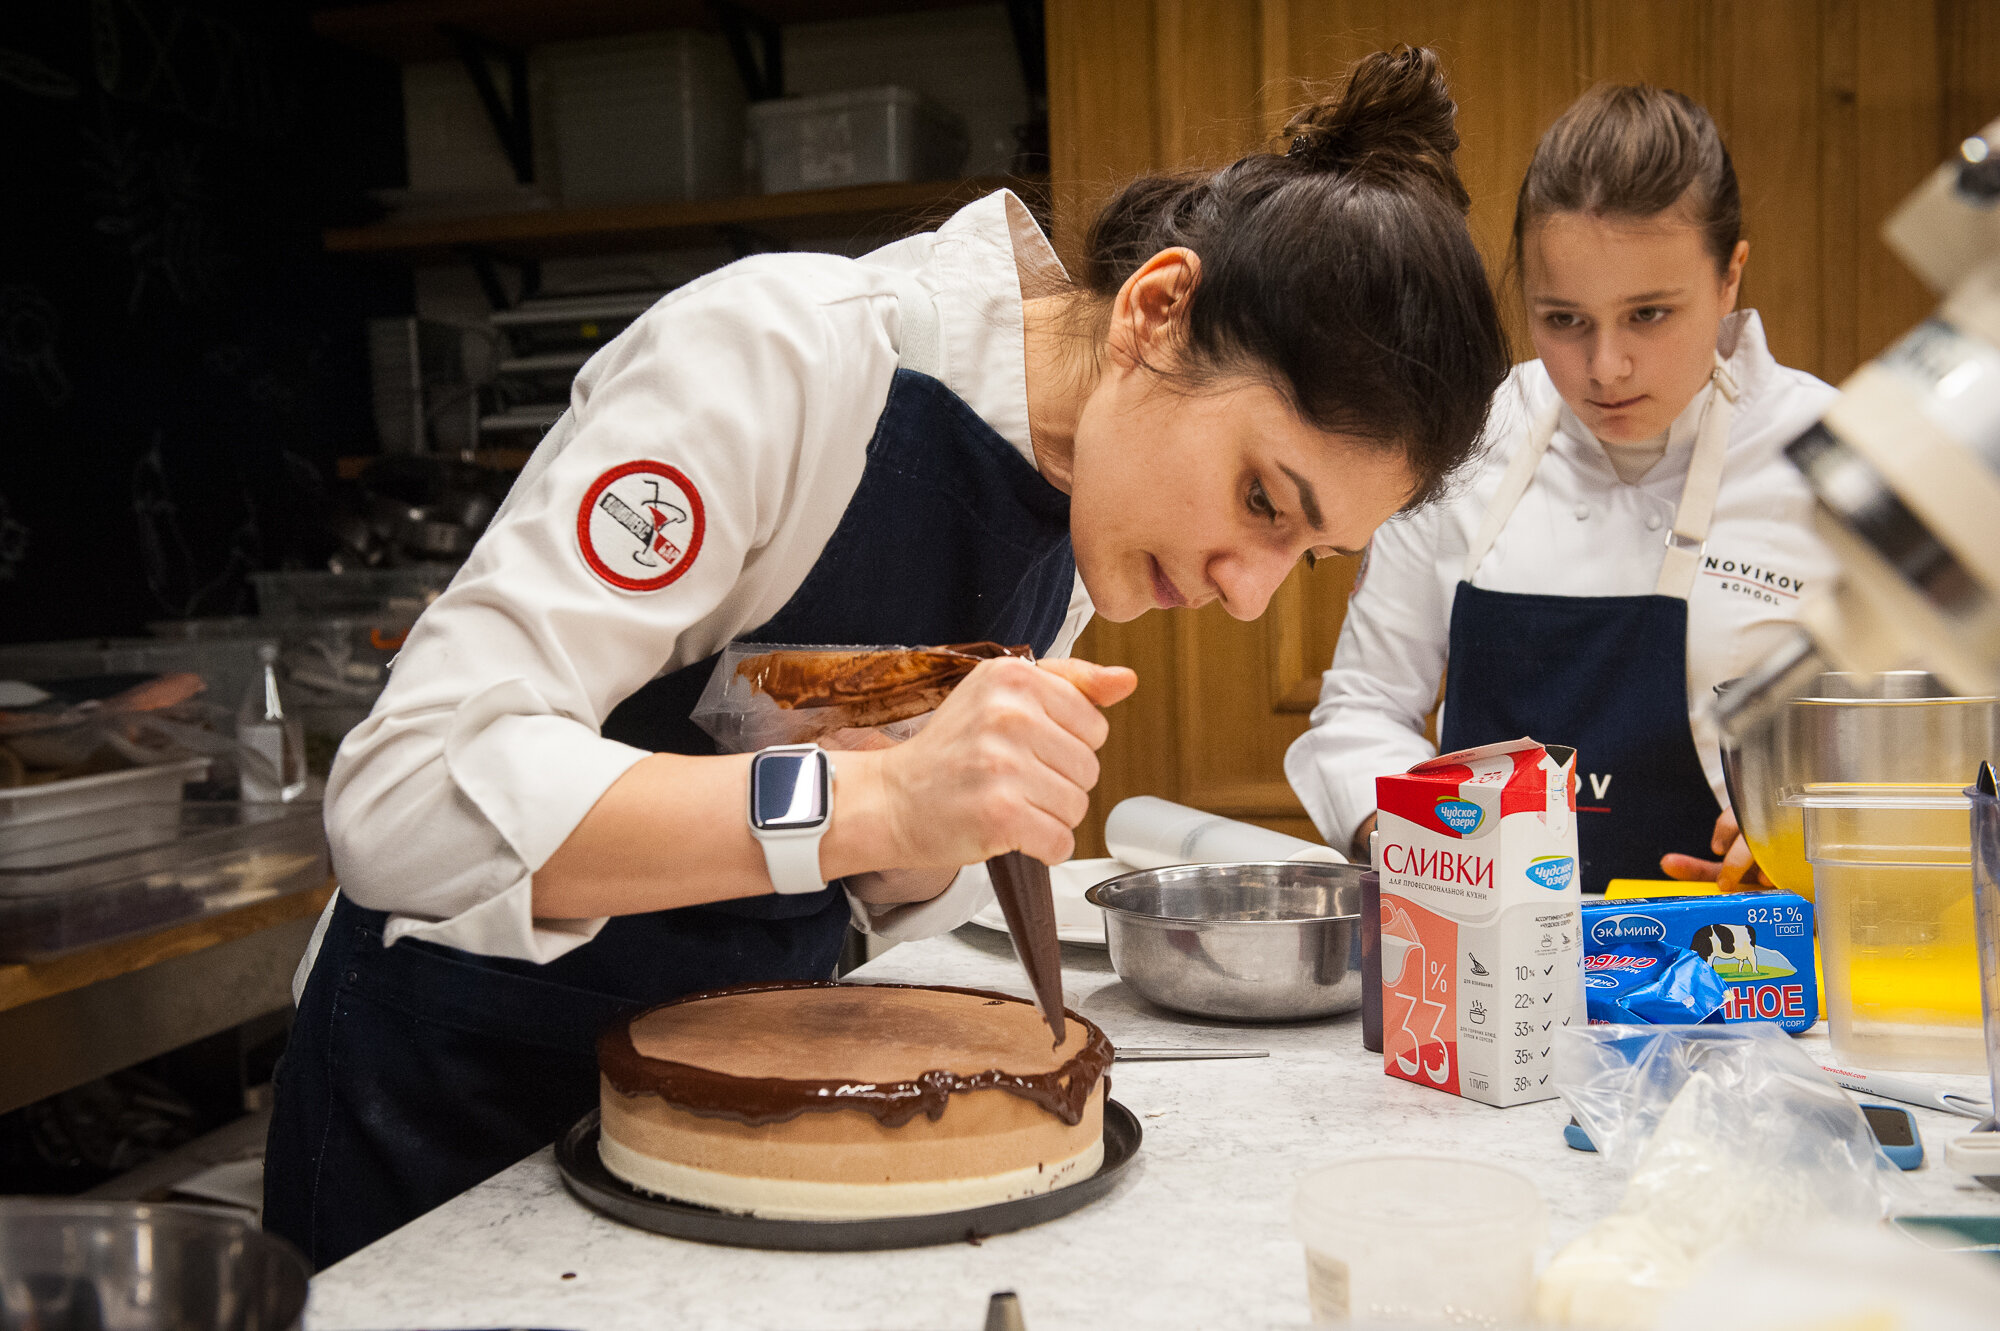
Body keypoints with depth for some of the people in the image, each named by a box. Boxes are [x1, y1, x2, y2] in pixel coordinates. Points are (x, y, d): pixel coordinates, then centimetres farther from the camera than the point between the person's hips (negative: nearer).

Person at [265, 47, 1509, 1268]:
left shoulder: (1082, 489, -5)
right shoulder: (777, 355, -27)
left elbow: (886, 888, 1)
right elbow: (406, 800, -32)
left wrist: (935, 844, -21)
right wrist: (872, 799, -42)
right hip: (465, 1089, -5)